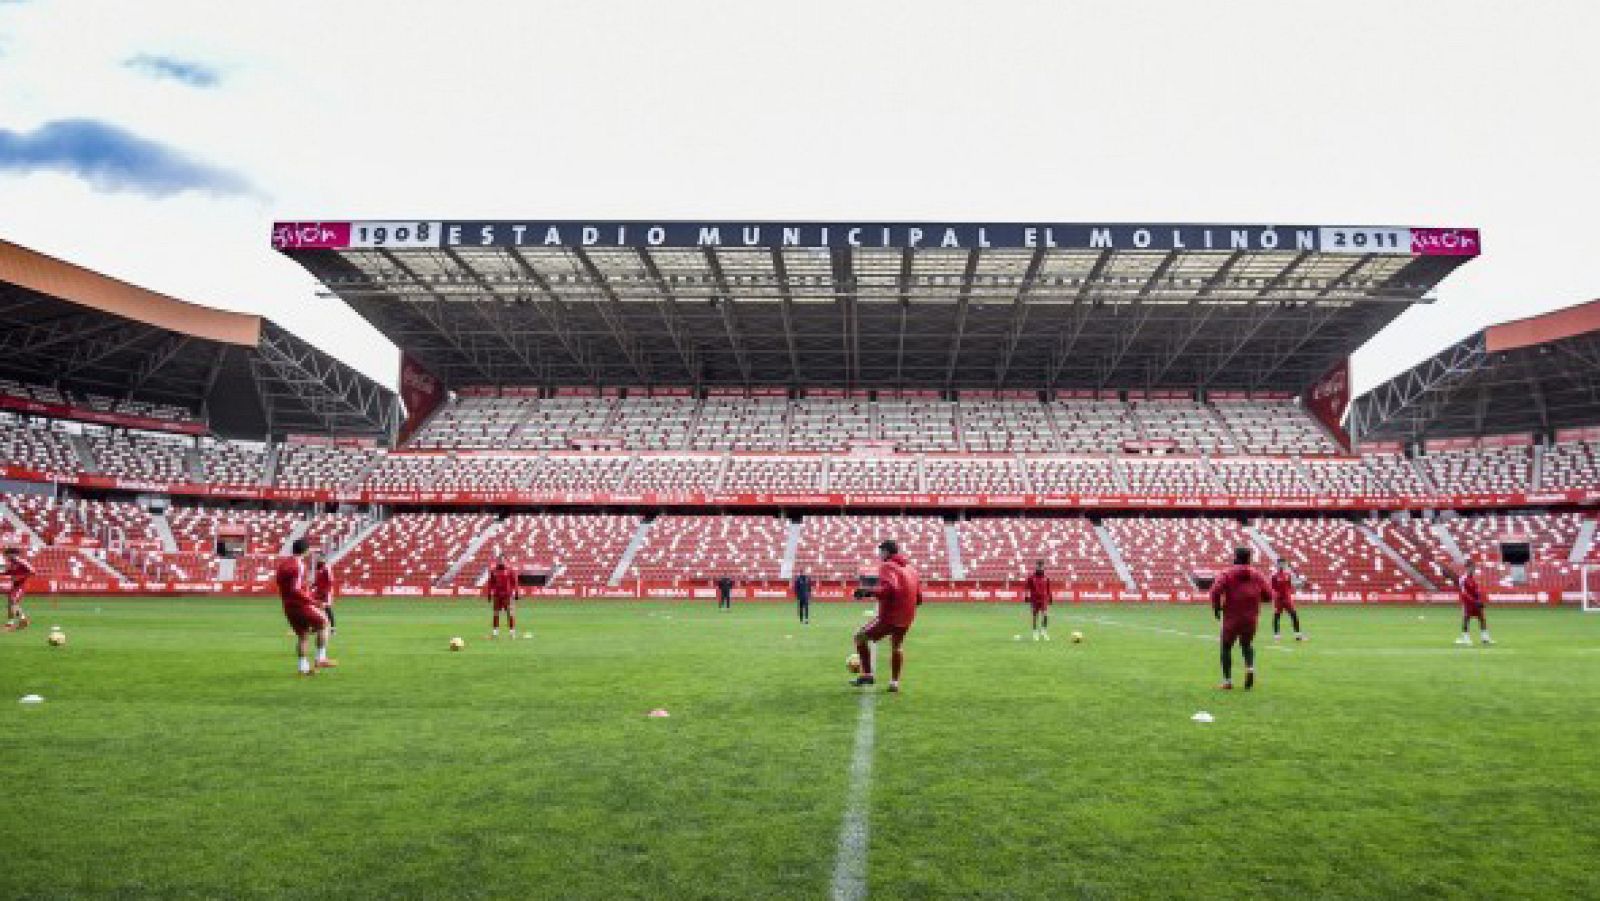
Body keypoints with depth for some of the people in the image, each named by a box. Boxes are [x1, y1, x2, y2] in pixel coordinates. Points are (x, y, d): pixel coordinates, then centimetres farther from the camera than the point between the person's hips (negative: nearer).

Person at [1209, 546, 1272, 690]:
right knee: (1247, 644, 23)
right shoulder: (1257, 574, 6)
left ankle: (1227, 680, 7)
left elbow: (1215, 591, -17)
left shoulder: (1227, 573, -4)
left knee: (1226, 647, 12)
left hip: (1232, 617, -3)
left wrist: (1216, 608, -2)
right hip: (1251, 618, 3)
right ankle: (1250, 667, -5)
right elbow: (1268, 595, 2)